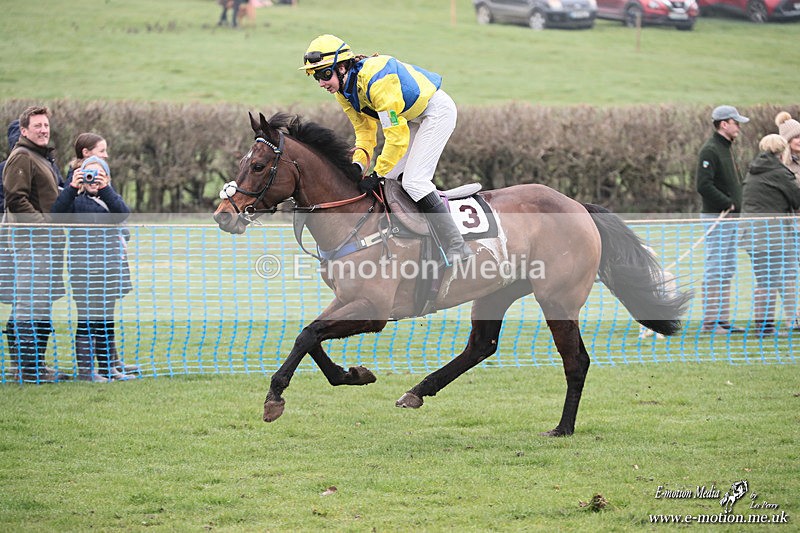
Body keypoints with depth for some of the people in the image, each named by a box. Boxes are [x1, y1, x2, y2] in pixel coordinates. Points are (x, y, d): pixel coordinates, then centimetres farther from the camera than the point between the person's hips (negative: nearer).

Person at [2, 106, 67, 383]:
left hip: (48, 241, 10)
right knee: (32, 303, -11)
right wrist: (44, 223, -22)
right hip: (31, 240, -10)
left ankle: (34, 365, 16)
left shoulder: (45, 157, 22)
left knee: (42, 304, 11)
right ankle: (29, 368, -11)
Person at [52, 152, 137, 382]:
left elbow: (122, 213, -10)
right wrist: (72, 187, -24)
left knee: (105, 318, 13)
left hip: (108, 266, 5)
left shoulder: (110, 198, 11)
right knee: (87, 318, -7)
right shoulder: (76, 200, 1)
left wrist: (105, 188, -19)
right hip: (83, 268, -5)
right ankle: (85, 368, -4)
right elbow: (57, 211, -17)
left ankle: (108, 365, 22)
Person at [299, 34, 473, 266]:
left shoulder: (375, 80, -34)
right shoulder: (344, 91, -5)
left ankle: (457, 248, -16)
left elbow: (397, 135, -32)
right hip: (412, 116, 10)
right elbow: (364, 130, 2)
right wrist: (358, 164, -14)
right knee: (387, 178, 7)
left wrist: (378, 174, -26)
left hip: (437, 110, -10)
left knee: (413, 181, -18)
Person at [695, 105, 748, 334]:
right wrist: (728, 203, -17)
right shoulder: (710, 150, -13)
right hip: (716, 216, -10)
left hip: (730, 217, 10)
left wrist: (735, 205, 6)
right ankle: (709, 322, -8)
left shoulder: (727, 148, 18)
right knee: (715, 269, -9)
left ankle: (723, 320, 16)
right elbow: (703, 185, -22)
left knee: (727, 271, 11)